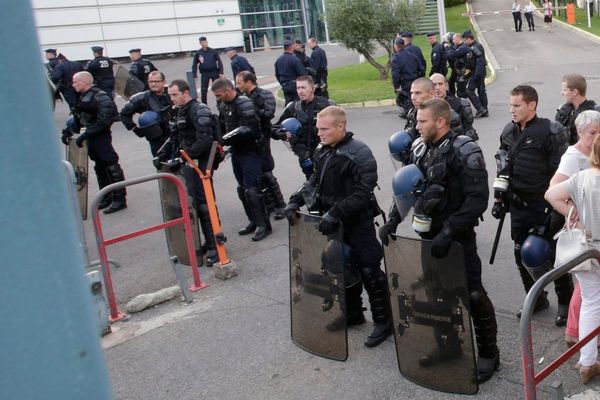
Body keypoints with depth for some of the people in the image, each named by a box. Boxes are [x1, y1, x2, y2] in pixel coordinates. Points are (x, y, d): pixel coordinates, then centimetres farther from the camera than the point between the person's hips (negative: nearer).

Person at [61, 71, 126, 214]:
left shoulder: (99, 96, -16)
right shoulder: (83, 98, 14)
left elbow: (104, 119, -23)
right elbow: (78, 119, 19)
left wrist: (85, 135, -23)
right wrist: (68, 131, 6)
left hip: (101, 138, -10)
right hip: (91, 139, 10)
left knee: (111, 166, -4)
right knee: (99, 167, 16)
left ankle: (119, 199, 1)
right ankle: (106, 197, 27)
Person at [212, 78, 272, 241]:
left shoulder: (244, 104, -17)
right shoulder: (223, 105, 10)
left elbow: (250, 130, -24)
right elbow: (223, 125, 20)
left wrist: (228, 139, -22)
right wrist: (221, 137, 0)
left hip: (250, 152, -9)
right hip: (236, 152, 9)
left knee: (251, 189, -9)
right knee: (242, 189, 13)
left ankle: (264, 224, 1)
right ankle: (254, 221, 24)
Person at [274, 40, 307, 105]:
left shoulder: (278, 60, 6)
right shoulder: (294, 59, -15)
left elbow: (277, 75, 14)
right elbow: (302, 74, -15)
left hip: (285, 87, 6)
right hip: (295, 85, -6)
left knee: (288, 104, 10)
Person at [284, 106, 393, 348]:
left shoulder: (359, 154, -19)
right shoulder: (322, 151, 5)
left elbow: (362, 193, -24)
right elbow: (315, 182, 14)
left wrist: (336, 213, -29)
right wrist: (296, 200, 0)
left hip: (358, 224, -8)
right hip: (333, 223, 8)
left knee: (369, 272, -1)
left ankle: (383, 321, 13)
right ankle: (352, 313, 35)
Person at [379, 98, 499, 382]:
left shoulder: (465, 151, -15)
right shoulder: (420, 151, 5)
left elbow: (477, 200, -21)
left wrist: (448, 232, -26)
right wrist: (392, 221, 1)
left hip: (458, 238, -7)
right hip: (428, 235, 7)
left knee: (472, 294, 3)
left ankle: (488, 353, 22)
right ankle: (450, 344, 35)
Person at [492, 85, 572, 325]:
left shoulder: (551, 132, -13)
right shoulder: (509, 131, 6)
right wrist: (499, 198, 12)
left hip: (543, 206, -6)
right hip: (518, 205, 6)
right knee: (522, 255, 12)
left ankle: (565, 302, 24)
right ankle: (536, 299, 31)